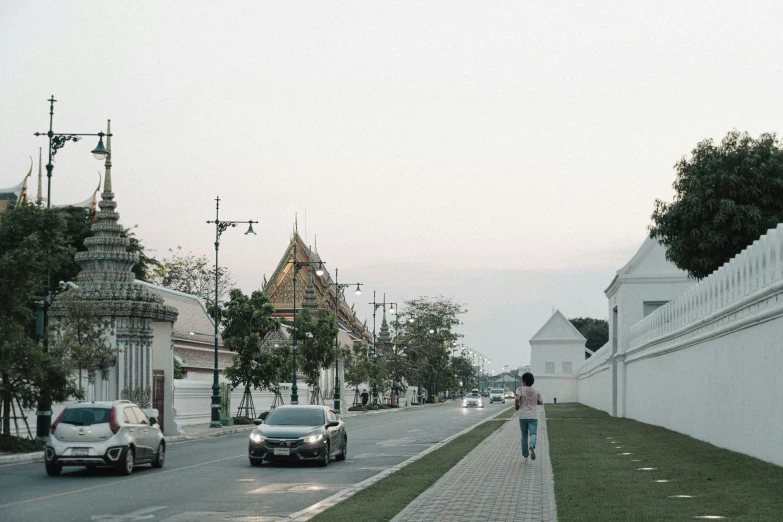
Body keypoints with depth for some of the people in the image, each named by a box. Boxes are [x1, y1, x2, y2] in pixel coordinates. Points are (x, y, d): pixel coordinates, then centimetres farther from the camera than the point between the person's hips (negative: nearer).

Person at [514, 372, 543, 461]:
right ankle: (532, 446, -41)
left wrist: (516, 406, -1)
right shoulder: (536, 392, 8)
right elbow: (541, 402, 18)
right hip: (533, 416, 1)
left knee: (524, 436, 13)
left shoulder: (520, 389, -3)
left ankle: (525, 456, 17)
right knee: (533, 434, -8)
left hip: (523, 416, -1)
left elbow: (517, 398, -20)